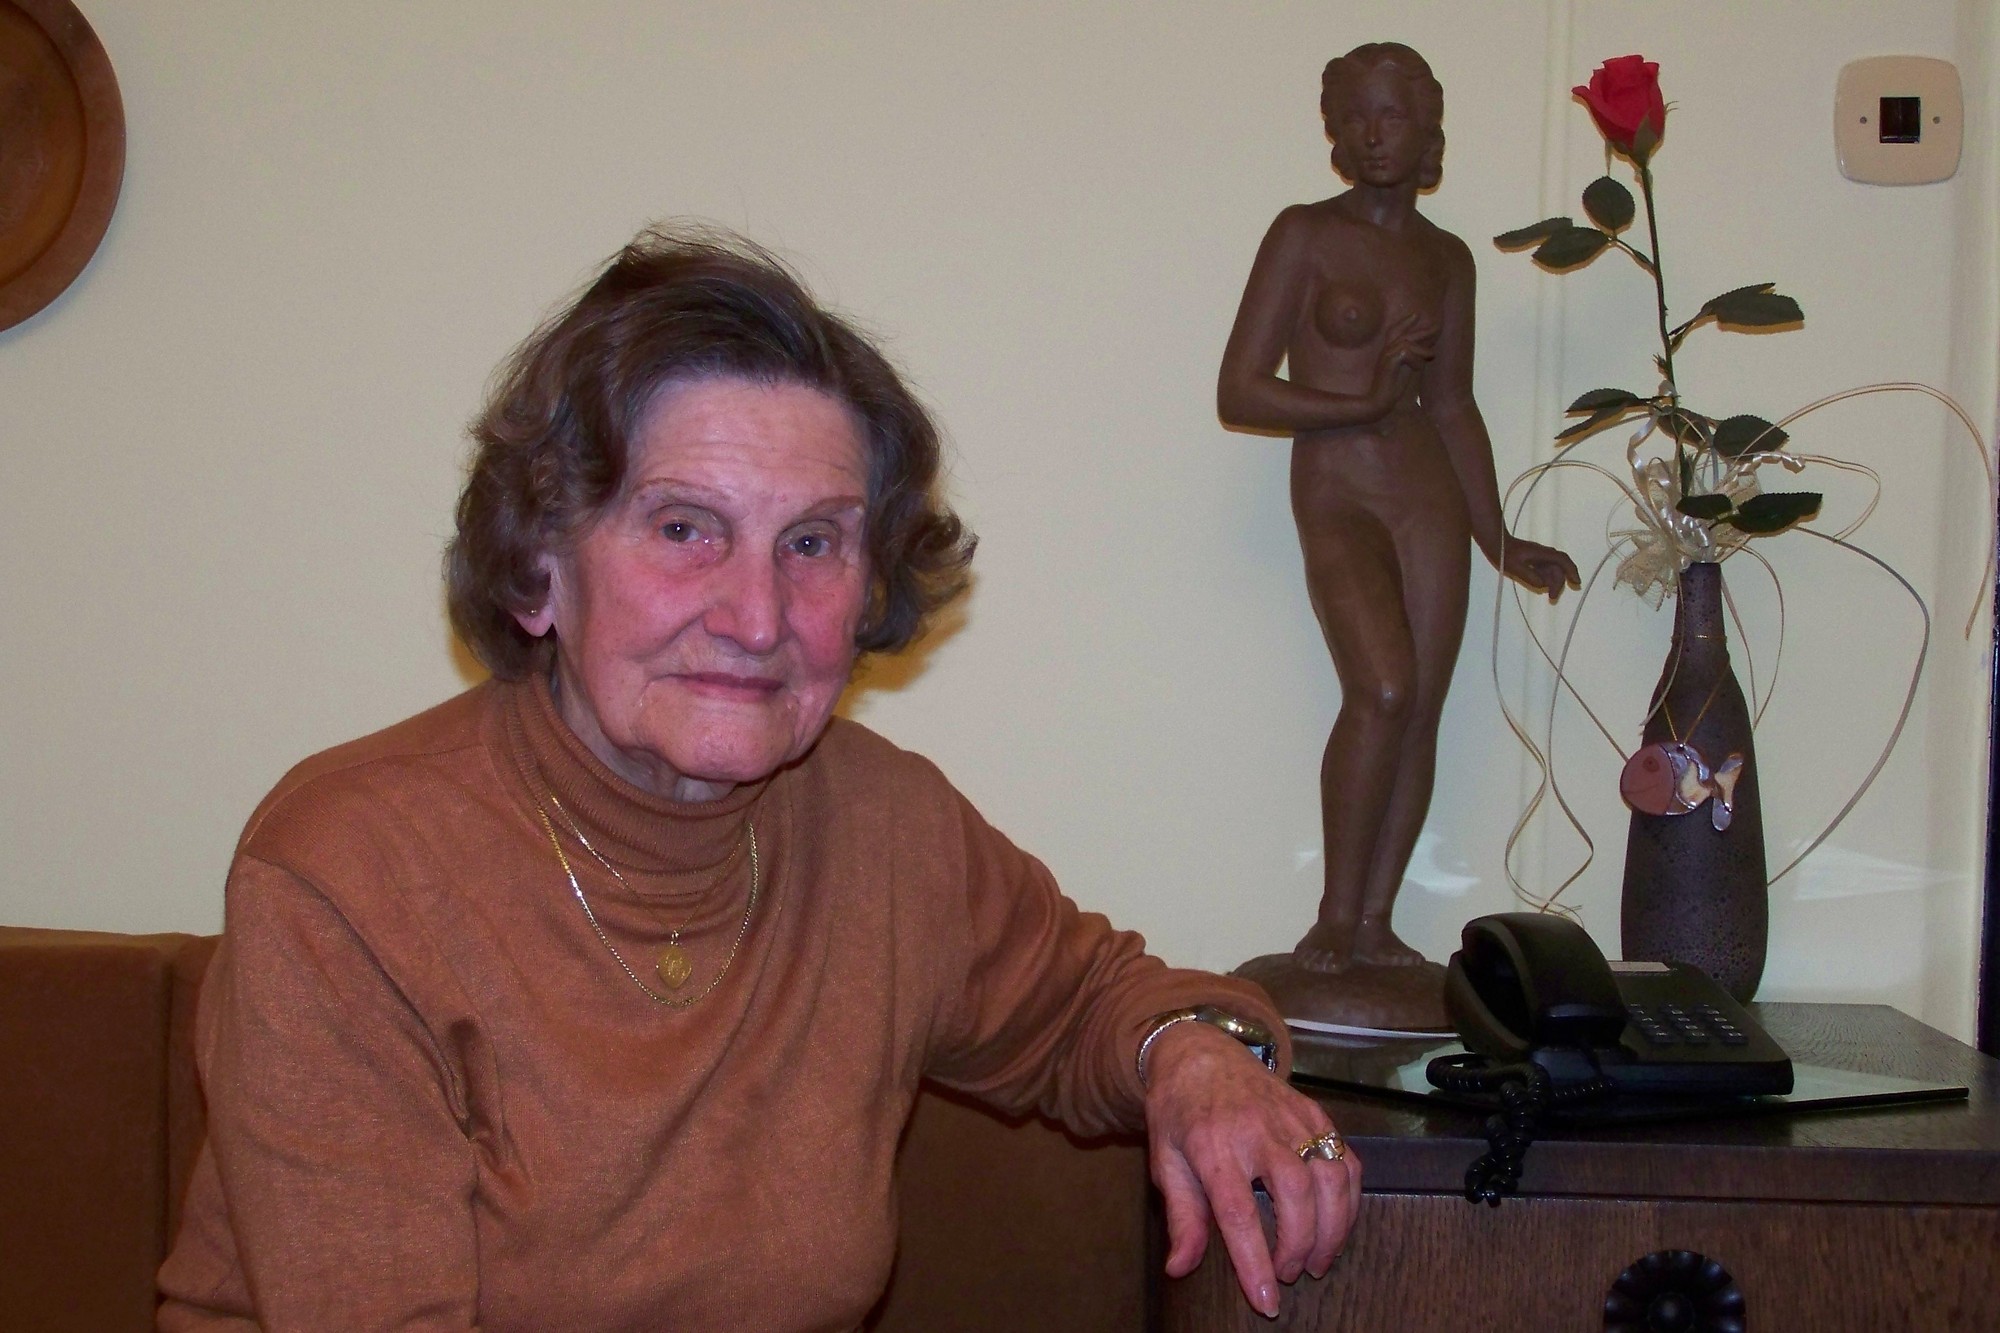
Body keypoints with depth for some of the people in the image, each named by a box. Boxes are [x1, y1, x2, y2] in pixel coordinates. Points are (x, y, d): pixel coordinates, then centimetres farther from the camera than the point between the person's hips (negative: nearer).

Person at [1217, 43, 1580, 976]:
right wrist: (1363, 403, -14)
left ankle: (1374, 925, 8)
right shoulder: (1304, 235, -1)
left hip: (1428, 490, 5)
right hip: (1334, 496, -5)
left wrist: (1499, 541, 18)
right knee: (1383, 689, -23)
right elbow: (1239, 392, -7)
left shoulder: (1446, 259, 13)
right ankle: (1335, 920, -12)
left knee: (1421, 710, -1)